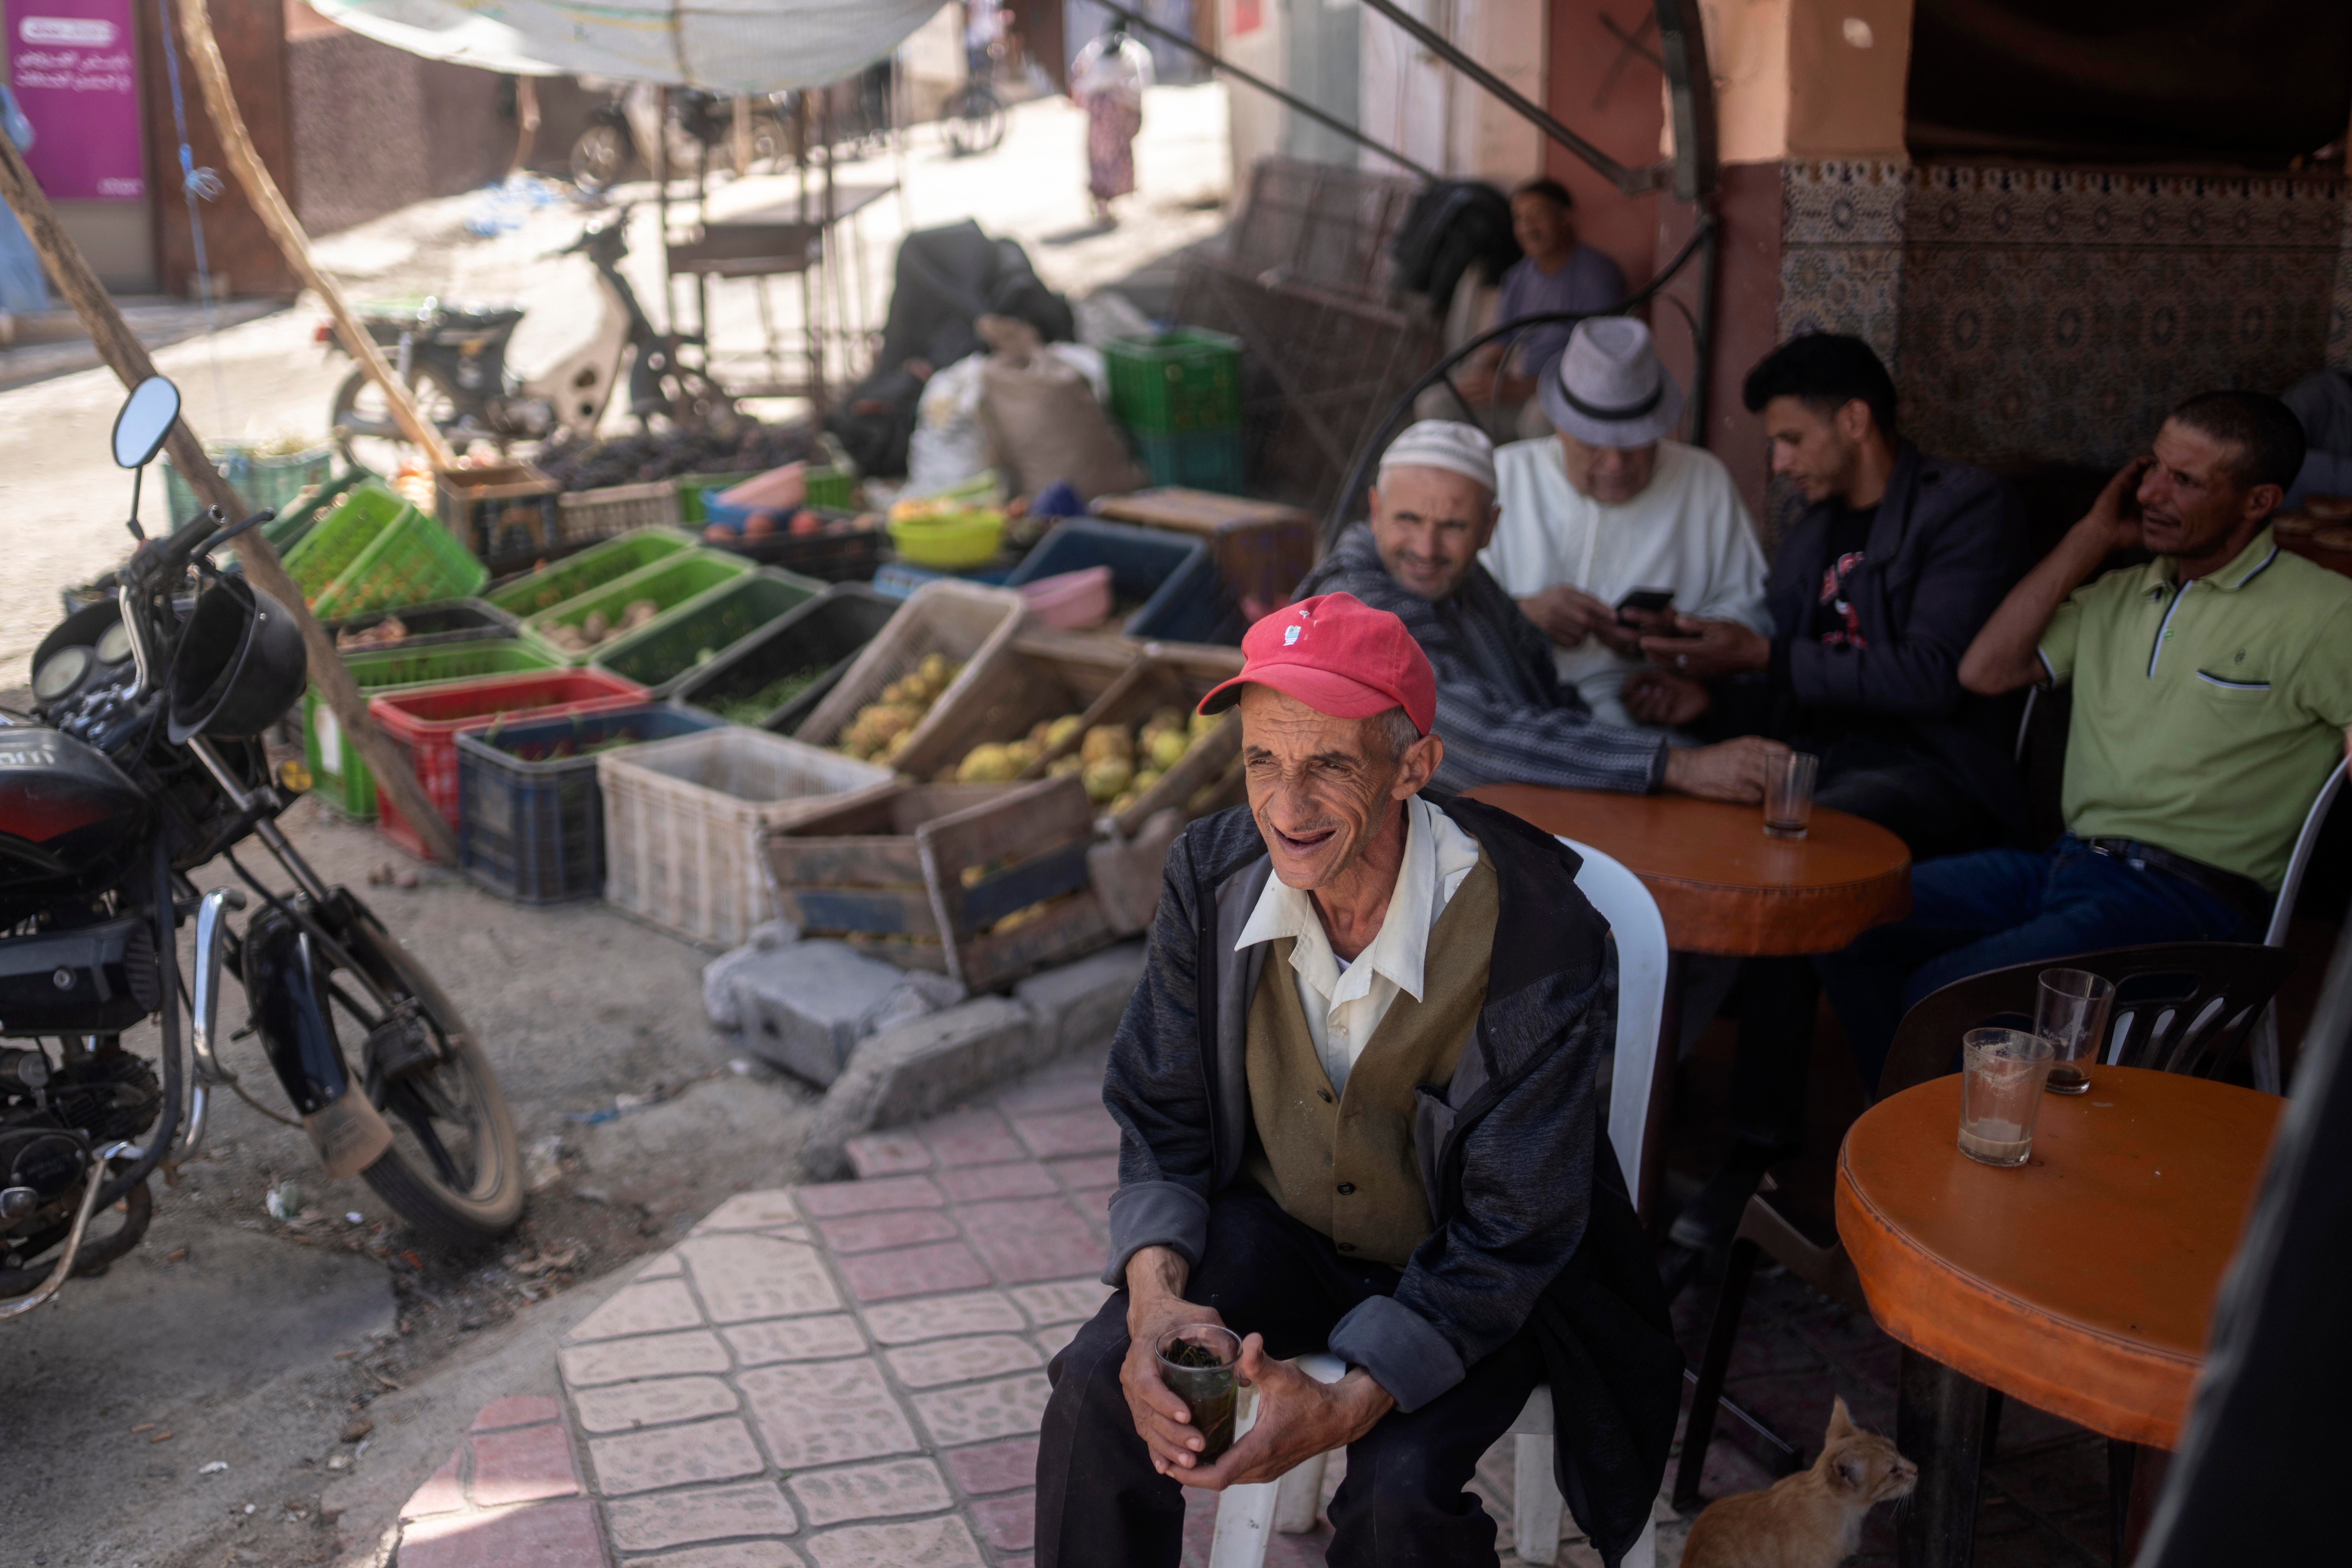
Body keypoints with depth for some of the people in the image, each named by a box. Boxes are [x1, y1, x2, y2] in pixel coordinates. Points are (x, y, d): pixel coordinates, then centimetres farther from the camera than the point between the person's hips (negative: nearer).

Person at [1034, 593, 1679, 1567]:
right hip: (1278, 1227, 4)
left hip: (1471, 1275, -3)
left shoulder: (1537, 938, -29)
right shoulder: (1212, 873, -15)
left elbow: (1514, 1233, -23)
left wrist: (1348, 1407, -33)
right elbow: (1160, 1115, -3)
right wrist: (1155, 1292, -23)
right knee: (1097, 1385, -18)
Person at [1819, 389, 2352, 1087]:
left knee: (1944, 996, -27)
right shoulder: (2122, 593, 18)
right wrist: (2093, 534, 9)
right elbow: (1985, 671, 9)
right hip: (2065, 865, 7)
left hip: (2187, 898, -7)